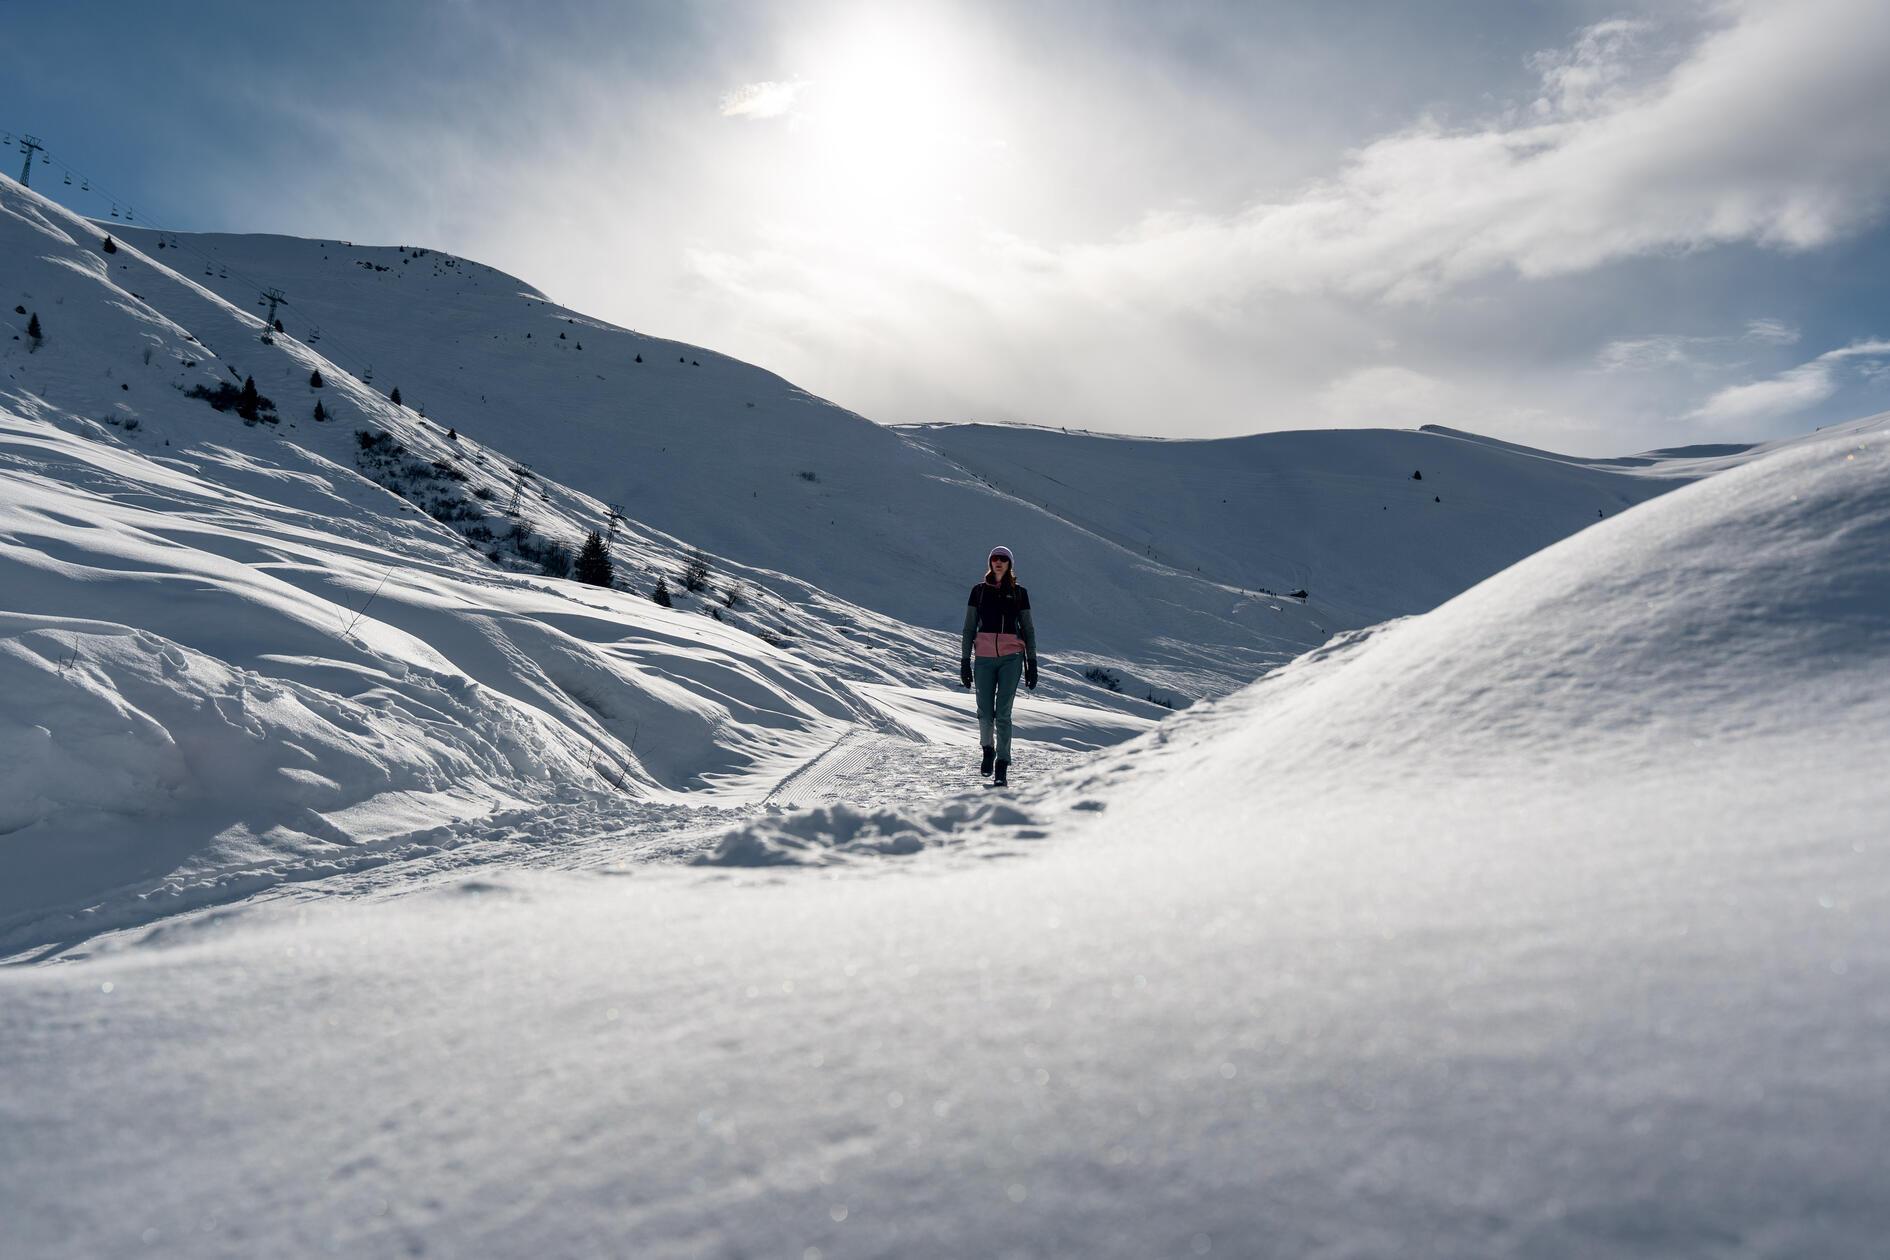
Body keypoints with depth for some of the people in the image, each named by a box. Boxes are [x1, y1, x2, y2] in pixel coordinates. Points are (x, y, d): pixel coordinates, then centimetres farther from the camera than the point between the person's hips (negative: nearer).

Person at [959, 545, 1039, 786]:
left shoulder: (1019, 592, 9)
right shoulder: (979, 590, 9)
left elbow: (1027, 629, 11)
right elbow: (969, 628, 9)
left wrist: (1032, 663, 6)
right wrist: (964, 661, 3)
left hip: (1011, 657, -1)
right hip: (984, 658, 1)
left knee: (1003, 712, -8)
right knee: (985, 712, 1)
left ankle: (1002, 766, -4)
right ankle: (988, 750, 29)